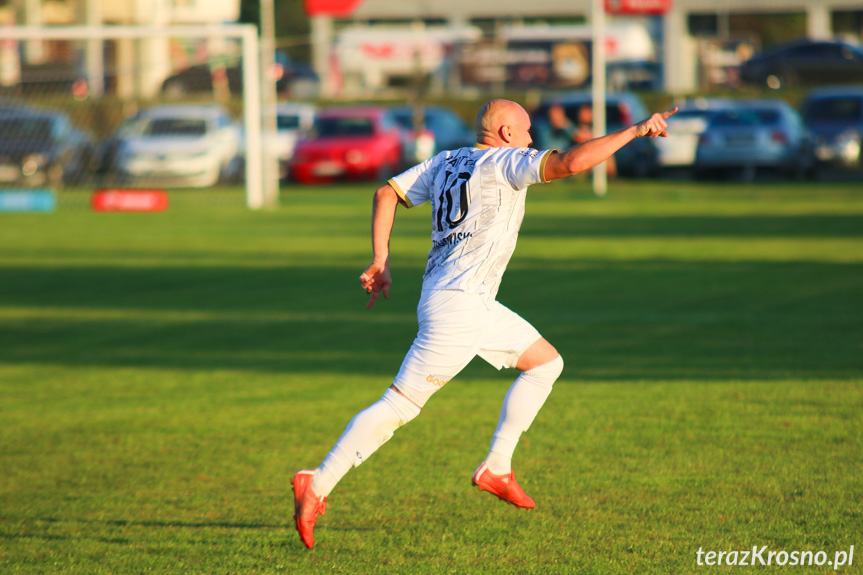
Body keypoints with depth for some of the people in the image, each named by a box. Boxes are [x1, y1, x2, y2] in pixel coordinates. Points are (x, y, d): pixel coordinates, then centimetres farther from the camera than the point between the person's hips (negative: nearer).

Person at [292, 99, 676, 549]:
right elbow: (571, 162, -20)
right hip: (458, 306, -10)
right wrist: (634, 131, -11)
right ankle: (317, 484, -10)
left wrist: (381, 262, 14)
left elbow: (386, 194, 15)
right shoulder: (507, 161, -6)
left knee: (546, 362, 17)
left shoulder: (445, 162, 17)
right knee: (398, 406, -10)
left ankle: (497, 468, 15)